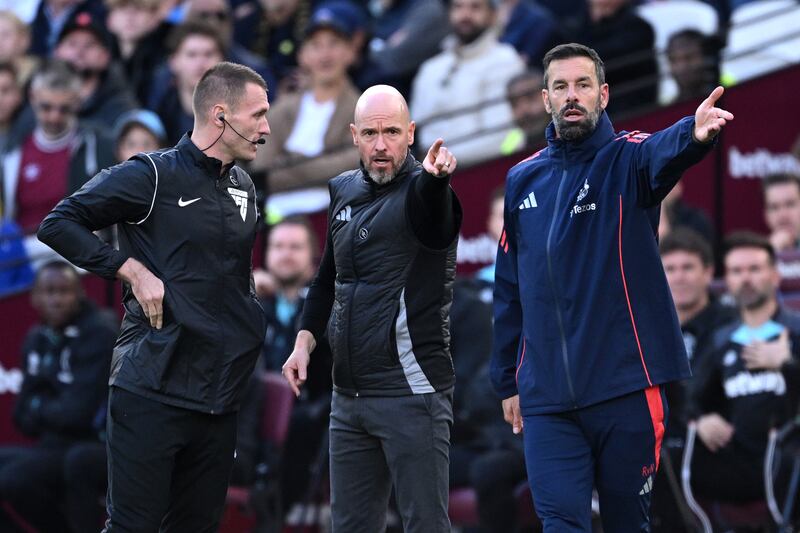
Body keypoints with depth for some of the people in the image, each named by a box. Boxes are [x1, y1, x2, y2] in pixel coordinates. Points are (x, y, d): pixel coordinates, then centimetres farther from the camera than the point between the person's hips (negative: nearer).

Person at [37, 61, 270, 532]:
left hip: (219, 397, 7)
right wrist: (131, 269, -15)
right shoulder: (152, 176, -7)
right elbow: (59, 224, -9)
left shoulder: (244, 188, 14)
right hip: (154, 391, -7)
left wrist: (251, 328, 14)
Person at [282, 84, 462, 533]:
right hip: (349, 393, 7)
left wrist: (435, 176, -59)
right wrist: (306, 340, 12)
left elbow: (431, 207, -37)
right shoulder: (345, 191, 12)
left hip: (412, 392, -7)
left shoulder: (420, 192, -10)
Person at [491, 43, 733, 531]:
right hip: (546, 399, 2)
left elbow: (664, 153, -28)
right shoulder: (522, 180, 10)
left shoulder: (627, 159, -1)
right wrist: (508, 380, 16)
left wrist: (694, 134, -51)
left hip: (625, 386, -2)